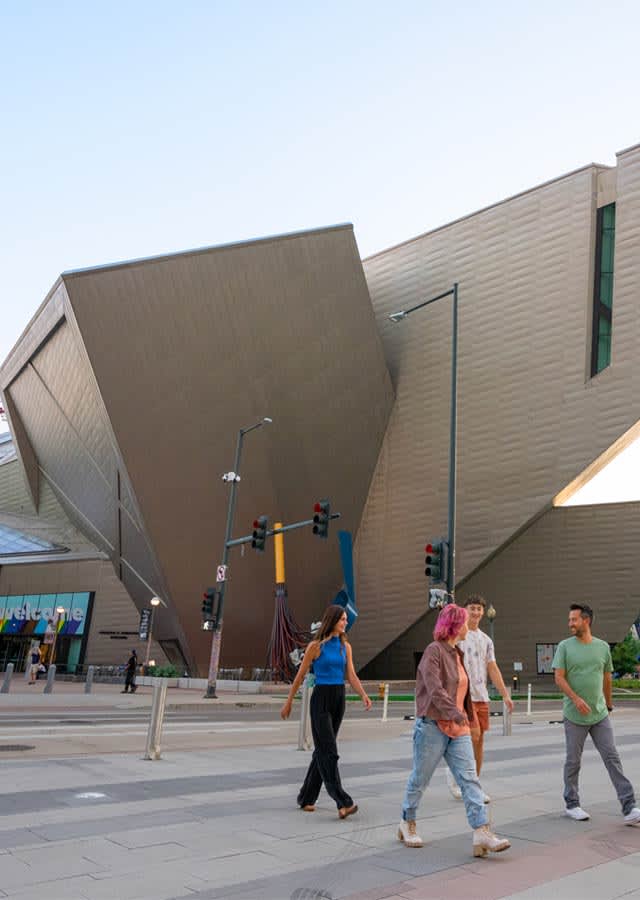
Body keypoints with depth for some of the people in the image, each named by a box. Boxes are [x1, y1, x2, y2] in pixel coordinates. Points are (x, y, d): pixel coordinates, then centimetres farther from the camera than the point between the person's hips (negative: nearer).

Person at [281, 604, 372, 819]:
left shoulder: (345, 646, 8)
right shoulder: (316, 646, -7)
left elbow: (351, 675, 2)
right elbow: (300, 675, -2)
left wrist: (363, 695, -15)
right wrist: (288, 703, 2)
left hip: (339, 699, 6)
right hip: (321, 699, -6)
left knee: (322, 751, 12)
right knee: (329, 752, -10)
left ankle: (306, 798, 24)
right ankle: (343, 802, -13)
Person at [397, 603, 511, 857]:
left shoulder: (457, 653, 14)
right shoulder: (433, 651, -13)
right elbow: (435, 689, -24)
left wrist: (466, 718, 22)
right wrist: (455, 713, -33)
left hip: (457, 729, 7)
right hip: (432, 727, -7)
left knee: (470, 778, -5)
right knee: (420, 779, 8)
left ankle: (482, 833, -9)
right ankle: (407, 824, 26)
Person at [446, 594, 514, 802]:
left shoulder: (486, 640, 15)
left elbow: (493, 669, 15)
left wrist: (505, 695, 8)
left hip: (482, 696, 6)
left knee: (479, 740, 8)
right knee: (473, 735, -15)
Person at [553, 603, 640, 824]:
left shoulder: (603, 647, 6)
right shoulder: (565, 646, -3)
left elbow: (606, 679, 17)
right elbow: (559, 677, -9)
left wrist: (608, 704, 23)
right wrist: (576, 699, -21)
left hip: (600, 715, 2)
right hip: (574, 716, -2)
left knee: (612, 758, -1)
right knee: (573, 761, 7)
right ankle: (571, 804, 20)